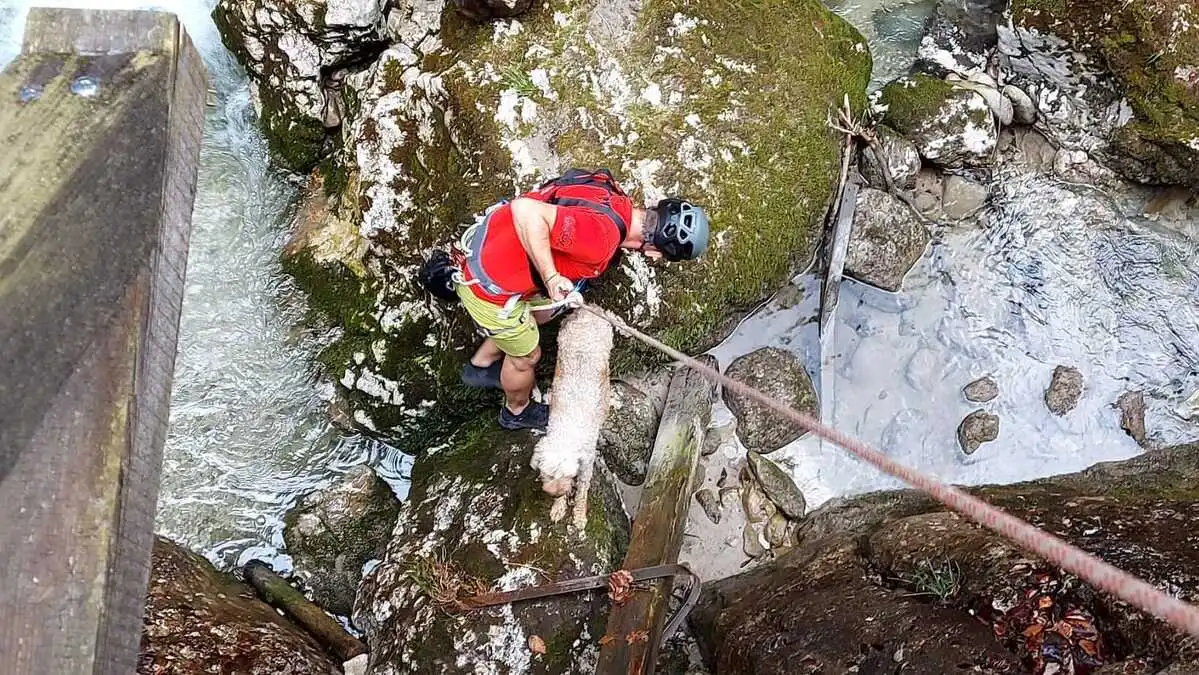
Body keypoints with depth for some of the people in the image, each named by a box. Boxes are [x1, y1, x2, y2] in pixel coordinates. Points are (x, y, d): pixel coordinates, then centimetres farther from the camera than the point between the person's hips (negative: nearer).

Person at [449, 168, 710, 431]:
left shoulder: (613, 194, -7)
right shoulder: (601, 237, -32)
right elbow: (526, 210, -40)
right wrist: (551, 277, -31)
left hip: (489, 245, 8)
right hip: (488, 285, -8)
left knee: (541, 313, 32)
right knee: (526, 355, 17)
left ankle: (480, 365, 55)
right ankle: (518, 411, 49)